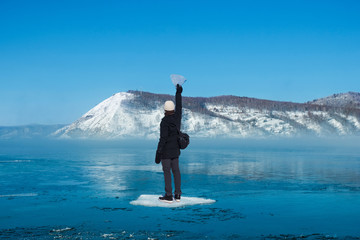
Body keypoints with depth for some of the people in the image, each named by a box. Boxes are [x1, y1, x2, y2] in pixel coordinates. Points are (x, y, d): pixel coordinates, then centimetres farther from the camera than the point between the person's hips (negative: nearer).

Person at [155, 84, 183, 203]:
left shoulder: (165, 121, -19)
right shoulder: (177, 117, 1)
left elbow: (163, 138, -21)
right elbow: (179, 107, 21)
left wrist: (158, 154, -18)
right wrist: (178, 93, 34)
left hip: (166, 150, -7)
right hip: (175, 149, 7)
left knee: (167, 172, -2)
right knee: (176, 170, 11)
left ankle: (168, 196, 1)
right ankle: (178, 194, 14)